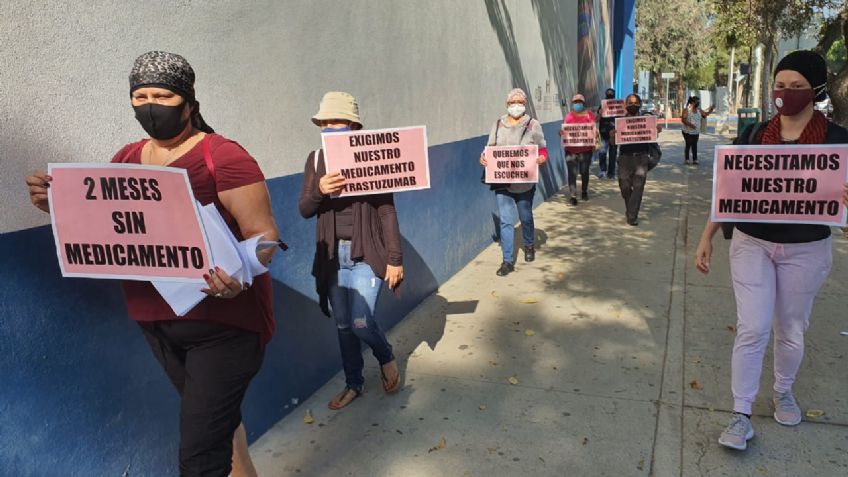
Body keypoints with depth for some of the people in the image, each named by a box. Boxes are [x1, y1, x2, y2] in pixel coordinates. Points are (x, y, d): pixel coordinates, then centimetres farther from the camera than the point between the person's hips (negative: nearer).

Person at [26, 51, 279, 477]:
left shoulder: (223, 157, -14)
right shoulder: (126, 159, 8)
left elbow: (264, 234, -16)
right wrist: (57, 203, -4)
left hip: (221, 321, -7)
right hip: (155, 321, 7)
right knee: (216, 417, 24)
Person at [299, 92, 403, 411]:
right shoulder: (316, 160, 4)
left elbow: (387, 211, -8)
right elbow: (304, 210, 1)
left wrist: (395, 259, -11)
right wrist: (319, 190, -21)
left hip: (366, 253, -4)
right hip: (333, 254, 4)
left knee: (361, 321, -10)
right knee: (343, 325, 12)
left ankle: (387, 359, 24)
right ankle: (353, 384, 32)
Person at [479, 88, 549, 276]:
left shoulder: (533, 125, -2)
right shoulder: (498, 124, 6)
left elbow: (542, 149, -1)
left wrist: (542, 158, -23)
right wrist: (483, 157, -11)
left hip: (525, 182, -1)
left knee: (526, 217, 16)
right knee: (505, 221, -2)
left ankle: (529, 246, 44)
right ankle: (508, 261, 4)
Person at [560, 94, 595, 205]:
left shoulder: (589, 115, 5)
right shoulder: (569, 116, 5)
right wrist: (561, 133, -17)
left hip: (586, 149, 1)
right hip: (571, 149, -1)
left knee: (584, 171, 11)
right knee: (572, 173, -6)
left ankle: (584, 191, 32)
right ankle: (573, 196, -3)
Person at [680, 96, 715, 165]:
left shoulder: (699, 110, 10)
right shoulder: (686, 110, -8)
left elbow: (706, 114, 20)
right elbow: (683, 119, -15)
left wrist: (711, 109, 3)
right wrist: (689, 124, -28)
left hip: (696, 132, 5)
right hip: (687, 132, -5)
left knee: (694, 146, 5)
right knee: (688, 145, -3)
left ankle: (695, 159, 8)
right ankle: (686, 159, 5)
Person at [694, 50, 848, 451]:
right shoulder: (754, 135, -2)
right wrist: (706, 237, 0)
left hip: (805, 250, 0)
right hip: (751, 244, 0)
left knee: (791, 331, 14)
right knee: (752, 329, -3)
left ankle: (783, 392, 40)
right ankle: (740, 415, 7)